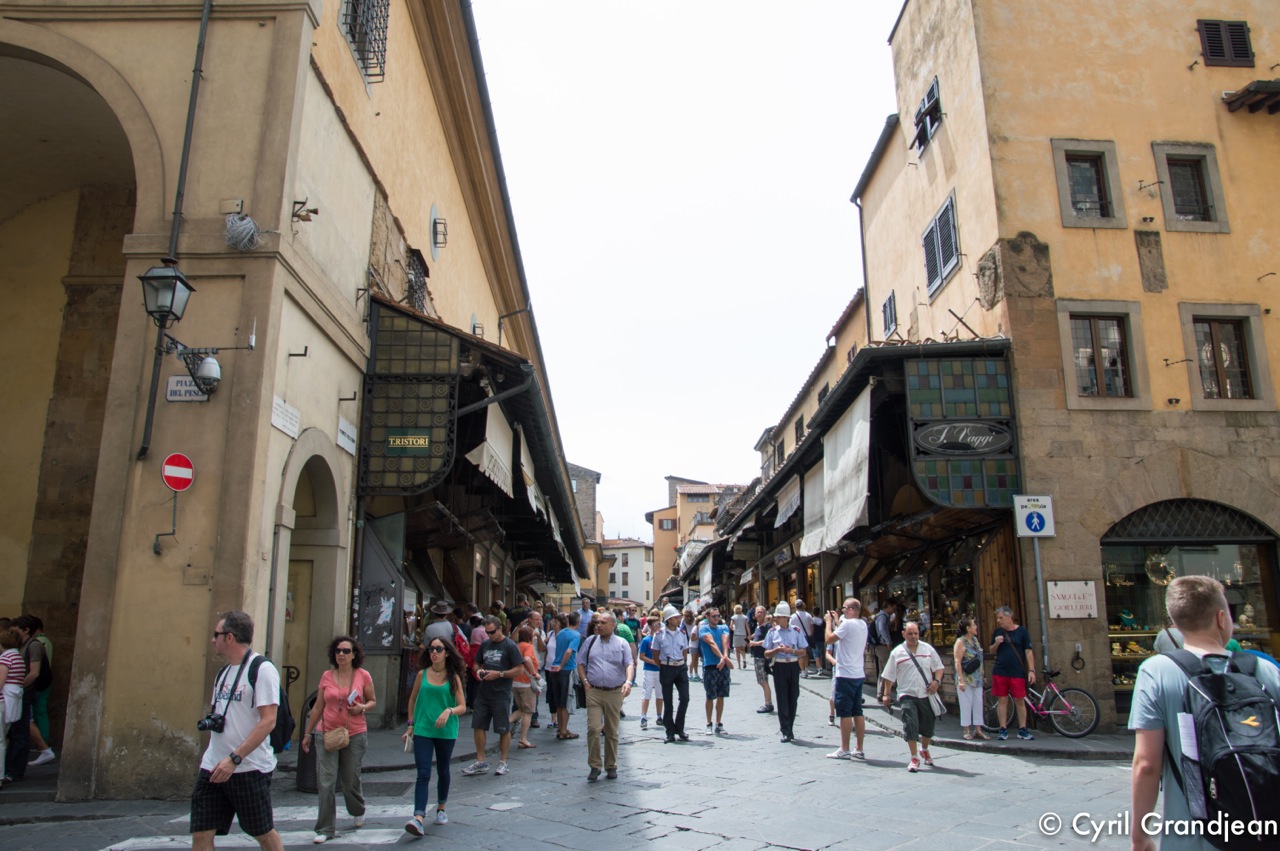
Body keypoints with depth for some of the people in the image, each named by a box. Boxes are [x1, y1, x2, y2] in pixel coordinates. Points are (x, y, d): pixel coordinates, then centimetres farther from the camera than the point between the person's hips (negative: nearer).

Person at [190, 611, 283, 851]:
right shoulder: (223, 672, 12)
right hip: (213, 768, 7)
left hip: (250, 769, -7)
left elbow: (268, 721, -20)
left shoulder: (262, 669, -13)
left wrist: (234, 759, -24)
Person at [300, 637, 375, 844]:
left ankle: (358, 811, 42)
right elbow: (317, 707, 8)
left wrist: (362, 707, -15)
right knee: (325, 782, -4)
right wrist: (307, 734, 11)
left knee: (350, 781, 12)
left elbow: (372, 701, 7)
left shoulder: (363, 675, -4)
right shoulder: (326, 676, 0)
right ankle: (326, 829, 9)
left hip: (355, 734, -1)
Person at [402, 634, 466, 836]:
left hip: (446, 732, 0)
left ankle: (441, 809, 35)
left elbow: (462, 707, -4)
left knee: (443, 772, 15)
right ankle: (419, 818, -16)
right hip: (423, 730, 0)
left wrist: (449, 711, -24)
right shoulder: (422, 674, 1)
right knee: (423, 774, -10)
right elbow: (412, 700, 14)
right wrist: (411, 725, 11)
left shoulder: (454, 677, -2)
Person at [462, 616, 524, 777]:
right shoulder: (485, 645, 10)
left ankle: (503, 762, 18)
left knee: (504, 729, 4)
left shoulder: (510, 646, -8)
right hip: (483, 692, 6)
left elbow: (519, 669, -10)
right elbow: (477, 664, 21)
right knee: (478, 726, 6)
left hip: (501, 694, -6)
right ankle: (481, 762, 17)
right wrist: (478, 670, -2)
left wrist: (499, 674, -18)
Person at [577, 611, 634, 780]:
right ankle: (595, 766, 3)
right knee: (593, 728, -9)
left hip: (615, 692, 0)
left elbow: (629, 665, -5)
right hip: (593, 692, 0)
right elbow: (581, 663, 14)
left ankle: (611, 766, 21)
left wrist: (628, 681, -22)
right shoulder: (590, 641, 9)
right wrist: (585, 681, 1)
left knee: (612, 732, 8)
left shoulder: (622, 644, 4)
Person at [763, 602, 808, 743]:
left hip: (793, 666, 1)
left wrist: (791, 651, -15)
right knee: (782, 698, -2)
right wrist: (777, 650, -16)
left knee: (793, 698, 8)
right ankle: (786, 731, 1)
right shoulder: (772, 632, 1)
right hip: (779, 667, -1)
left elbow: (804, 652, 3)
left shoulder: (796, 631, 0)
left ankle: (790, 728, 22)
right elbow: (766, 653, 3)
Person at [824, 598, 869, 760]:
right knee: (858, 712, 10)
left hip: (845, 675, -8)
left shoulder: (847, 624, -16)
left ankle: (844, 750, 3)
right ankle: (859, 750, 14)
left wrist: (829, 622, -2)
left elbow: (829, 639, -14)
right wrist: (836, 622, 21)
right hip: (859, 674, 8)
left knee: (845, 713, -2)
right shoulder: (863, 624, 10)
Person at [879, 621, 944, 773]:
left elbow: (938, 667, 12)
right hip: (907, 695, -3)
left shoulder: (928, 649, 4)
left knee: (928, 726, 13)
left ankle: (924, 750, 41)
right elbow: (889, 676, 3)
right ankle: (914, 758, 0)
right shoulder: (897, 653, -2)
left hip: (926, 694, 3)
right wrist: (886, 694, 3)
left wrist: (937, 681, -6)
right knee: (910, 725, -12)